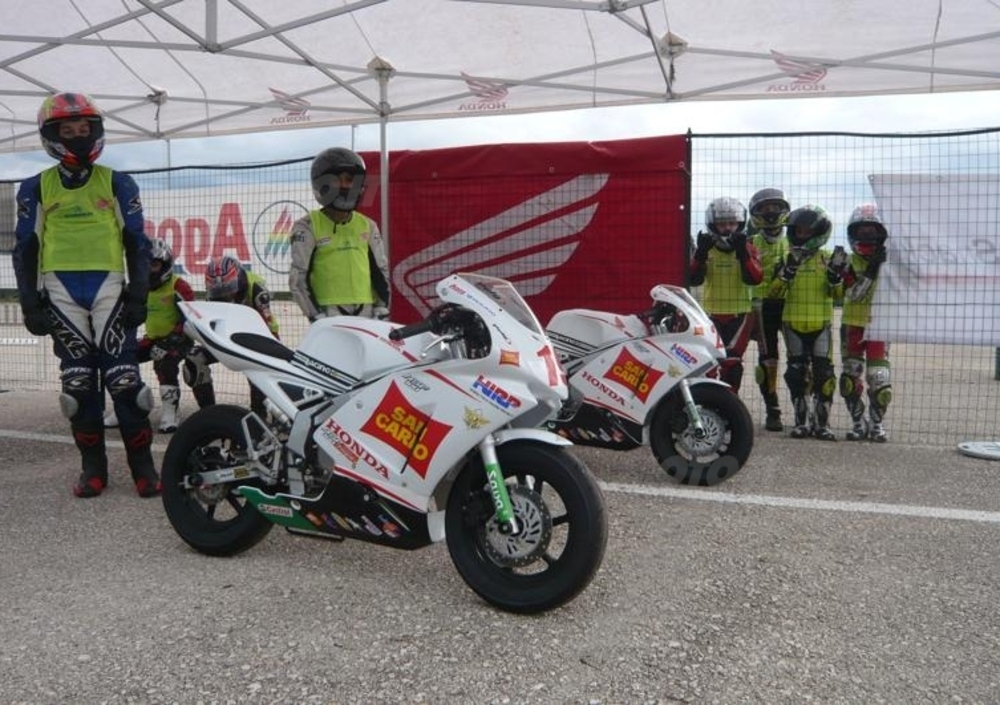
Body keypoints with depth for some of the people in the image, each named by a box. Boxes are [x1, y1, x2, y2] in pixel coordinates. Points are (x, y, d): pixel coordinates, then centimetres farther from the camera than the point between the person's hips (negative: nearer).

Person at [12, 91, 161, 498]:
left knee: (124, 378, -8)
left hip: (109, 285, -1)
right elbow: (24, 249, 11)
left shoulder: (118, 184, 7)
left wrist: (138, 296, -1)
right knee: (78, 382, 3)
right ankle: (93, 466, 10)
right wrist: (30, 304, 3)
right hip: (60, 290, 2)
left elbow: (137, 244, 7)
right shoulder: (35, 189, 10)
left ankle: (142, 465, -2)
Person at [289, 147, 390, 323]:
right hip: (328, 313, -5)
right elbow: (298, 277, -3)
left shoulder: (367, 226, 14)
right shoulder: (308, 227, 0)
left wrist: (382, 309, 6)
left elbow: (381, 271, 18)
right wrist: (316, 315, -11)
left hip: (366, 312, 5)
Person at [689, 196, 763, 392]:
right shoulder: (705, 249, 4)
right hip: (711, 313, 1)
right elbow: (694, 279, -10)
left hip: (740, 313, -1)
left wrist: (742, 253, -24)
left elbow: (754, 279, -15)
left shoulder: (748, 249, 2)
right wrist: (700, 254, -22)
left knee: (732, 361, -7)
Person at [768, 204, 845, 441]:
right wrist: (787, 271, -18)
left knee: (823, 373, -3)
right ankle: (802, 421, 13)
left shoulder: (828, 258, 3)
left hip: (821, 323, -1)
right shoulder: (787, 258, 6)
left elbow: (836, 293, -1)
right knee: (797, 373, 5)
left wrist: (836, 273, -19)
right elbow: (774, 292, -3)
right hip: (793, 323, 1)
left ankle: (822, 423, 4)